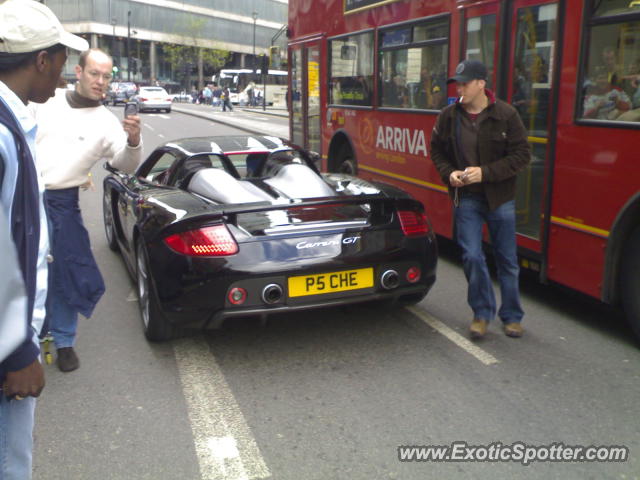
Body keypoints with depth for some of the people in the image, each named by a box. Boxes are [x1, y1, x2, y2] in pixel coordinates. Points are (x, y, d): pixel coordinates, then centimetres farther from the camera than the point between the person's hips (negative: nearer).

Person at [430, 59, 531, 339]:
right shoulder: (448, 116, -2)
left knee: (507, 260, 9)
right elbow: (437, 150, 10)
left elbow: (521, 155, -9)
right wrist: (449, 173, -10)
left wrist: (485, 172, -19)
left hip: (500, 198, -1)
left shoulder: (506, 115, -10)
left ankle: (512, 316, 27)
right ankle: (482, 313, 18)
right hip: (466, 198, 1)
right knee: (472, 256, -4)